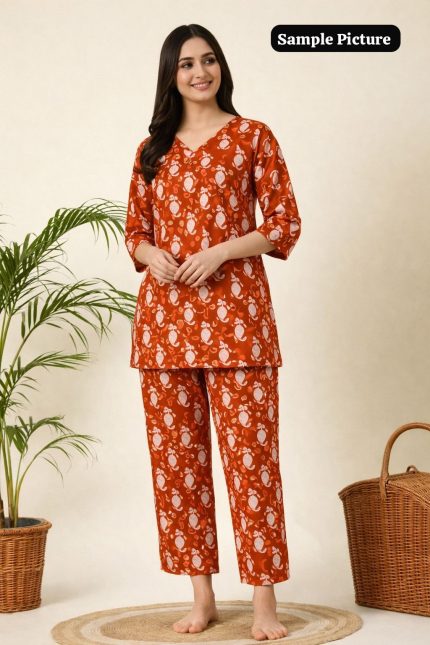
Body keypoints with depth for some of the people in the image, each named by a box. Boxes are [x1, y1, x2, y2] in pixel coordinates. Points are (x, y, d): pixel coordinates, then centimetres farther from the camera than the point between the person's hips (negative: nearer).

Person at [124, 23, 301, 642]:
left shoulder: (254, 137, 5)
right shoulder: (152, 149, 15)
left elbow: (285, 224, 1)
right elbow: (135, 231, 18)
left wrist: (219, 251, -12)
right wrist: (151, 256, -5)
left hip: (235, 314, -4)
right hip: (164, 318, 4)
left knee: (251, 454, -6)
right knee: (176, 457, 5)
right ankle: (202, 595, 16)